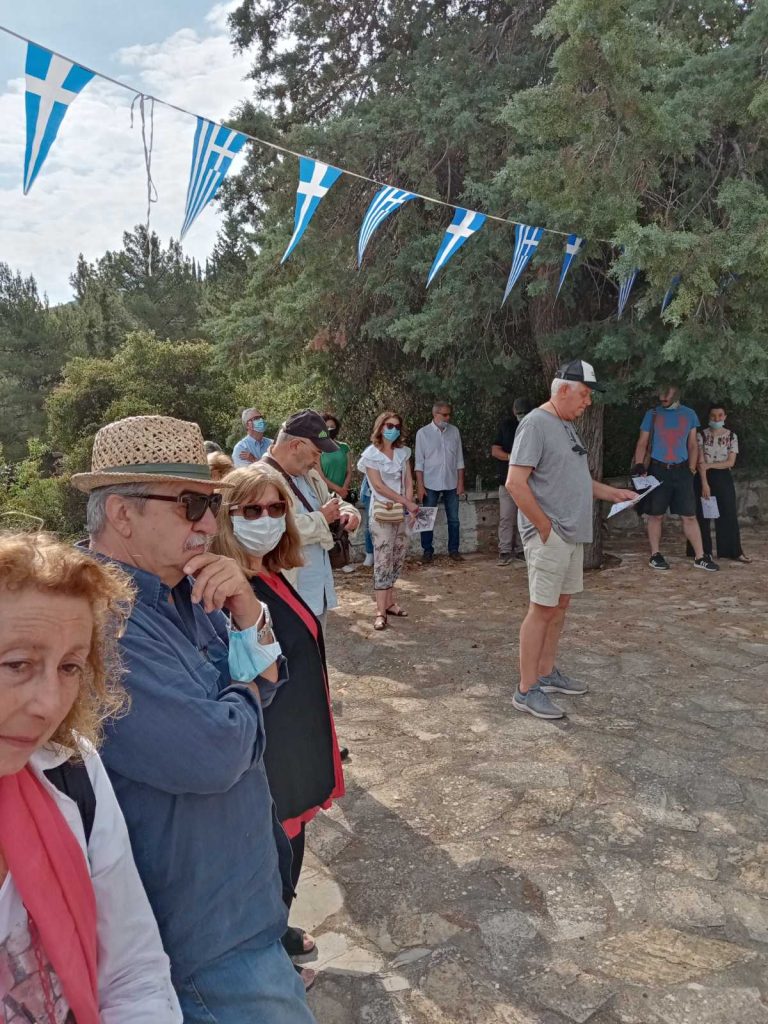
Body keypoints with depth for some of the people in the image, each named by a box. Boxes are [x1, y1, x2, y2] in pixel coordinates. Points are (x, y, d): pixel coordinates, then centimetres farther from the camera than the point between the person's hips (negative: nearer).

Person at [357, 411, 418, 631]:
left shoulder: (403, 452, 9)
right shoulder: (371, 454, -7)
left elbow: (408, 480, 6)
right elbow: (378, 486, -14)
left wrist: (409, 504, -11)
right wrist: (407, 502, -15)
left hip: (401, 512, 5)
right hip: (382, 512, -5)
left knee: (397, 559, 8)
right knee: (383, 560, -7)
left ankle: (390, 602, 20)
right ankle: (381, 611, -6)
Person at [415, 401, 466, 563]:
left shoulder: (454, 431, 3)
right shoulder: (423, 433, -5)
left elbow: (459, 459, 6)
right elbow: (419, 462, -5)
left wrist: (460, 482, 2)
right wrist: (420, 485, -9)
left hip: (451, 483, 2)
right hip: (430, 484, -2)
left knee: (453, 519, 7)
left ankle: (453, 550, 17)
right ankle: (427, 551, 15)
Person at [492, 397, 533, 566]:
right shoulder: (506, 425, 3)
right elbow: (495, 450, -1)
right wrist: (510, 457, -19)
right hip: (508, 480, -2)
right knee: (506, 517, -5)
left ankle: (520, 549, 15)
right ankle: (505, 551, -1)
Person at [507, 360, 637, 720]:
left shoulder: (566, 425, 15)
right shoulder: (535, 424, -14)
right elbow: (515, 483, -21)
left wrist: (611, 493, 16)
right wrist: (544, 527, -17)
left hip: (572, 535, 9)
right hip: (549, 537, -9)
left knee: (560, 604, 15)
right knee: (543, 608, -4)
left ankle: (547, 673, 28)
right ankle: (526, 690, 4)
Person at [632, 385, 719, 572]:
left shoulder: (689, 414, 6)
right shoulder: (652, 414, 1)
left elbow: (693, 444, 11)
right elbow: (642, 443, 1)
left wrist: (692, 468, 3)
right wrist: (638, 465, -12)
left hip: (681, 470, 2)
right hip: (657, 470, -1)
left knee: (689, 515, 2)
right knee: (656, 515, 3)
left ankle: (700, 557, 7)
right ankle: (655, 555, 13)